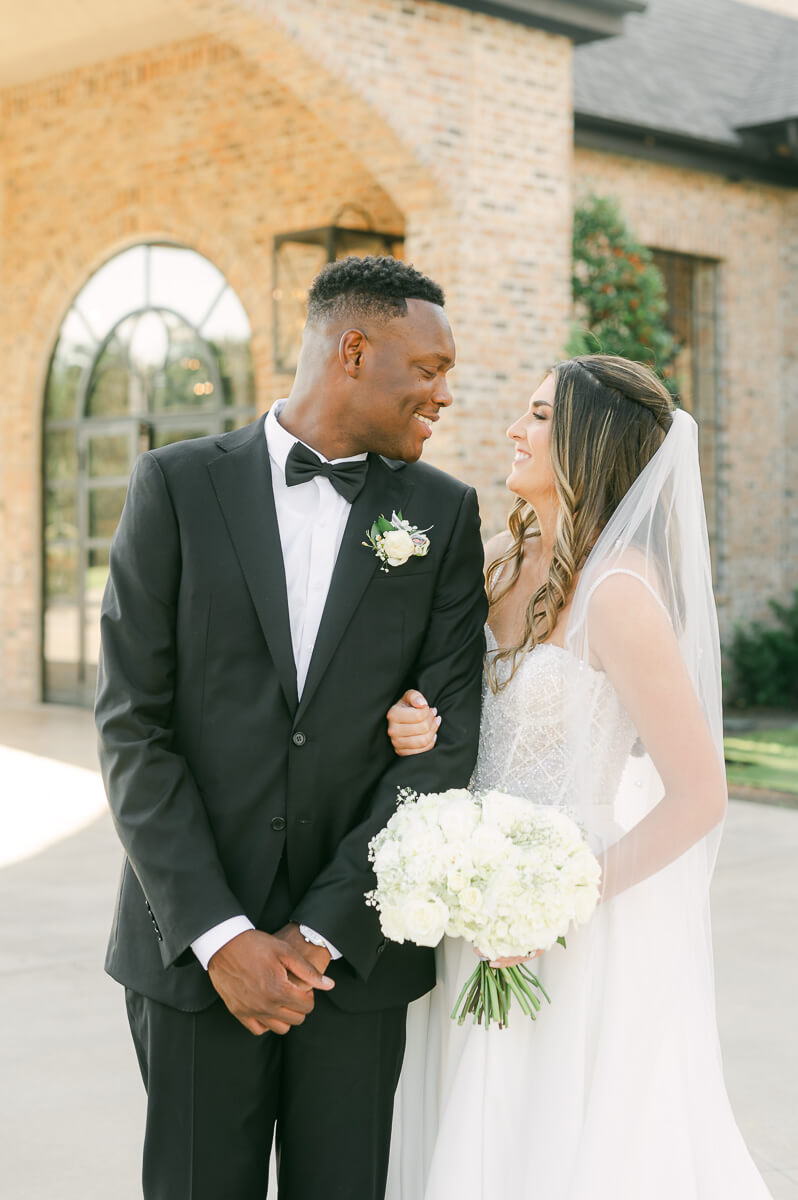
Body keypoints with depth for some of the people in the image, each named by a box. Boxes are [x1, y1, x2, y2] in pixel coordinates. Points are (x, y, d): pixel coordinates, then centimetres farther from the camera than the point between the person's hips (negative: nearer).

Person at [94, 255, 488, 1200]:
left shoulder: (444, 512, 3)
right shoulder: (178, 485, -1)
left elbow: (444, 740, -3)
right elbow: (132, 727, -5)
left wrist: (322, 933, -10)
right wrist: (220, 935, -12)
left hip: (358, 946, 1)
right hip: (192, 945, -1)